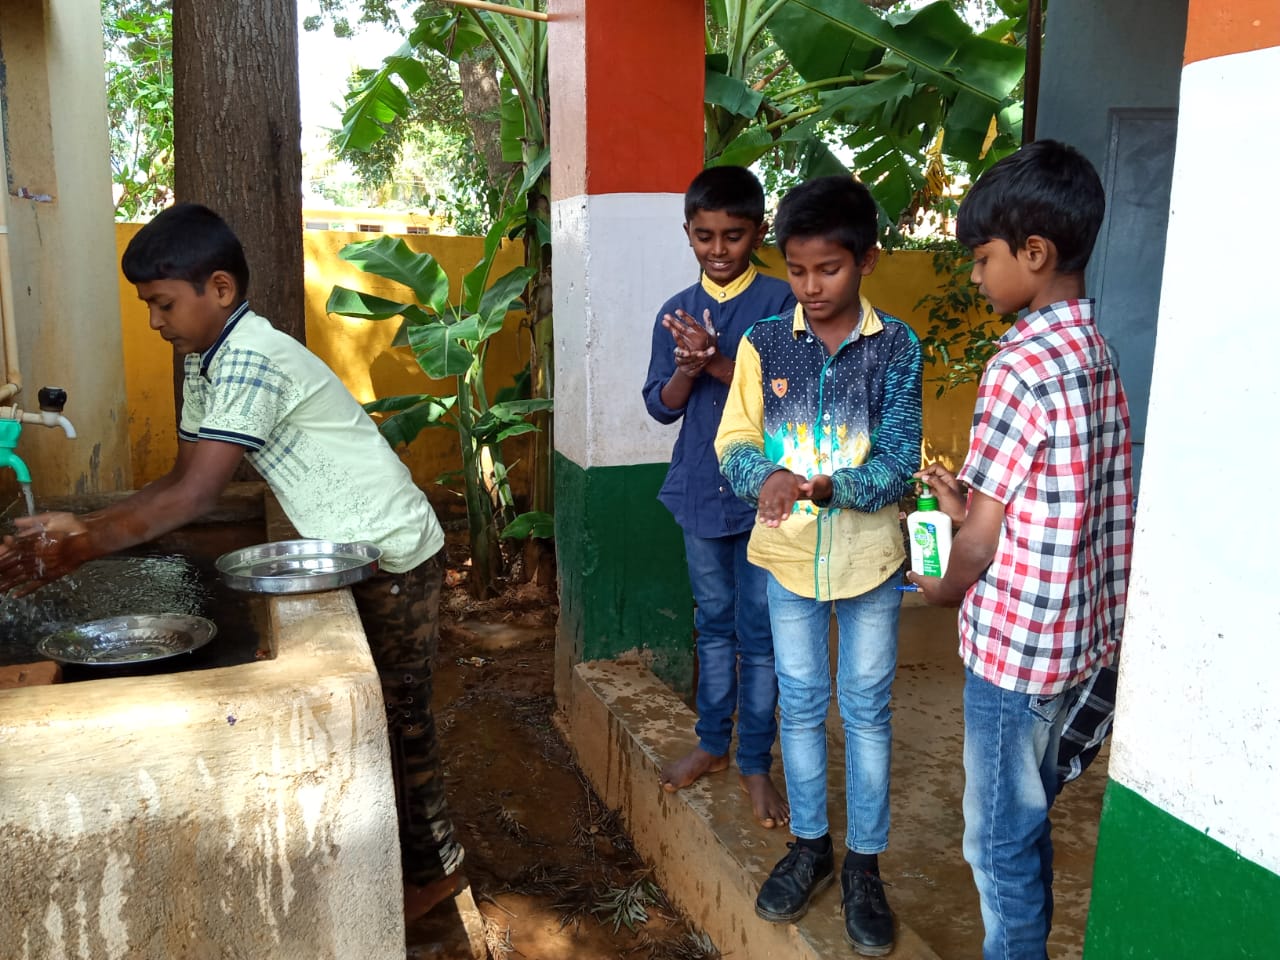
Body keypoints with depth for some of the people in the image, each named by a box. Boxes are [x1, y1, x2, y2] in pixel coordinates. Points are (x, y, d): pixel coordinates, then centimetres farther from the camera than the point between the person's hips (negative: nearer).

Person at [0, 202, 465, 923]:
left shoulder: (252, 361, -25)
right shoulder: (206, 360, 6)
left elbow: (195, 494, -29)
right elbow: (184, 481, 5)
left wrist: (76, 551, -24)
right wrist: (86, 527, -6)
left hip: (393, 553, -9)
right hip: (348, 551, 9)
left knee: (398, 714, 3)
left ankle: (435, 867, 22)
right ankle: (396, 845, 36)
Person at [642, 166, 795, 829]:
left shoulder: (780, 302, -7)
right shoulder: (675, 313, 5)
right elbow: (661, 406, 3)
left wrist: (717, 361, -24)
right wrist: (687, 368, -17)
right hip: (700, 491, 4)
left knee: (759, 632, 5)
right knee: (714, 624, 17)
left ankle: (755, 761, 20)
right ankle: (712, 742, 33)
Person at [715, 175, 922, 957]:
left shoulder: (896, 347, -9)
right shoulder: (765, 344, -4)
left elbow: (897, 461, -13)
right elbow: (735, 443, -4)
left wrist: (824, 486, -31)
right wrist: (767, 476, -27)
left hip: (870, 556, -1)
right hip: (789, 554, 2)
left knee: (867, 711, 11)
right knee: (801, 707, 15)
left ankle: (865, 864, 29)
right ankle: (811, 846, 34)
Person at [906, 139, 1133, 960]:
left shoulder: (1022, 366, -21)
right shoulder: (1096, 351, 5)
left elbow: (983, 537, -16)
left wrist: (947, 587, 2)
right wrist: (970, 501, 11)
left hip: (1016, 638, -9)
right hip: (1083, 633, 9)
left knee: (1001, 837, 9)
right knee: (1027, 815, 24)